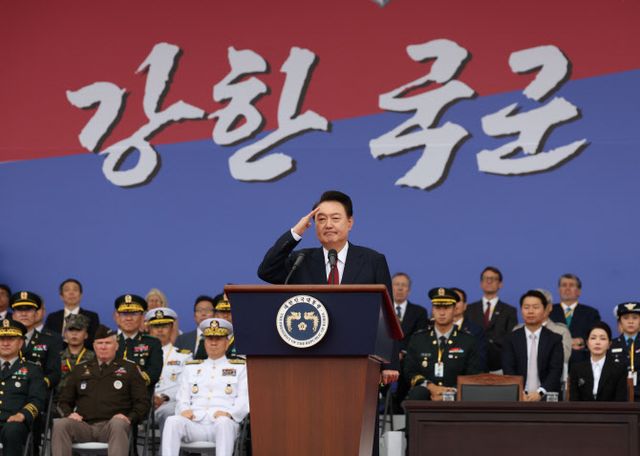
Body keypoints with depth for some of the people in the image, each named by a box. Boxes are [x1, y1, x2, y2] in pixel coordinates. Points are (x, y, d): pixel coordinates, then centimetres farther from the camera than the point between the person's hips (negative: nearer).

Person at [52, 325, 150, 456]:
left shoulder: (129, 368, 17)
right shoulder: (81, 369, 25)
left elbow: (142, 402, 12)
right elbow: (64, 401, 27)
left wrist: (130, 418, -8)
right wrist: (69, 414, 3)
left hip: (111, 425, -2)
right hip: (84, 425, 2)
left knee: (118, 424, -39)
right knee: (60, 424, -30)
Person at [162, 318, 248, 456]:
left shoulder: (240, 368, 18)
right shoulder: (191, 368, 27)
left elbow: (244, 402, 7)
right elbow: (182, 399, 19)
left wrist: (228, 413, -15)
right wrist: (184, 411, -6)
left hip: (224, 423, -2)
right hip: (195, 423, 2)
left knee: (223, 422, -39)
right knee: (172, 421, -30)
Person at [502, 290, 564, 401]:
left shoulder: (555, 339, 7)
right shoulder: (511, 339, 9)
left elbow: (556, 370, -3)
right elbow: (508, 370, -1)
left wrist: (540, 392, -20)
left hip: (546, 398, 0)